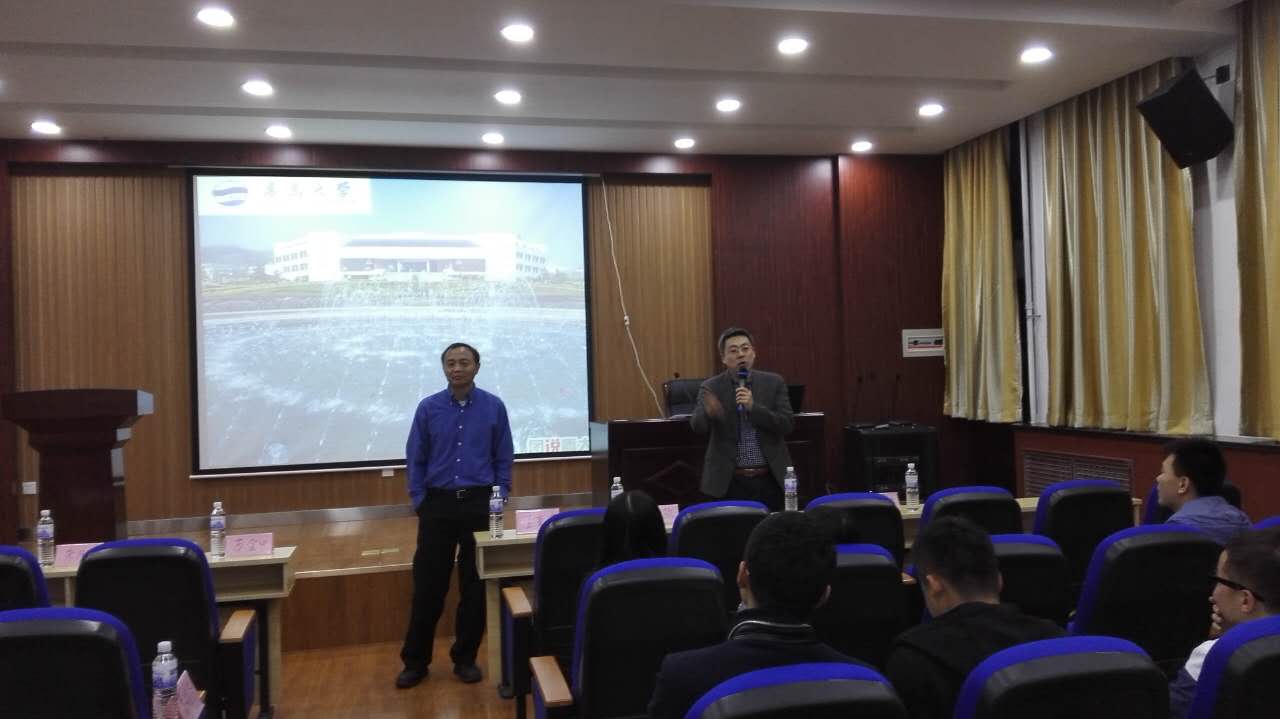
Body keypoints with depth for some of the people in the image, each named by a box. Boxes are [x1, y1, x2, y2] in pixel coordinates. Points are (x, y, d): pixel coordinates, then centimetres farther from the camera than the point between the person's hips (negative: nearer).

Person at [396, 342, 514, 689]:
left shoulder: (494, 407, 0)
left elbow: (504, 458, 4)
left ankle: (465, 658, 19)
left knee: (475, 585, 6)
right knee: (428, 585, 4)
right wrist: (419, 501, -1)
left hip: (479, 504, 0)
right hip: (438, 504, 0)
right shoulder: (428, 408, 1)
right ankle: (415, 661, 17)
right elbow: (415, 458, 5)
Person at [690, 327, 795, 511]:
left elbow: (787, 425, -4)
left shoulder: (773, 382, 3)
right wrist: (710, 412, -36)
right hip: (729, 481, -1)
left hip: (770, 479, 1)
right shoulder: (711, 387, -1)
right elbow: (698, 426, -14)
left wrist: (753, 406, -17)